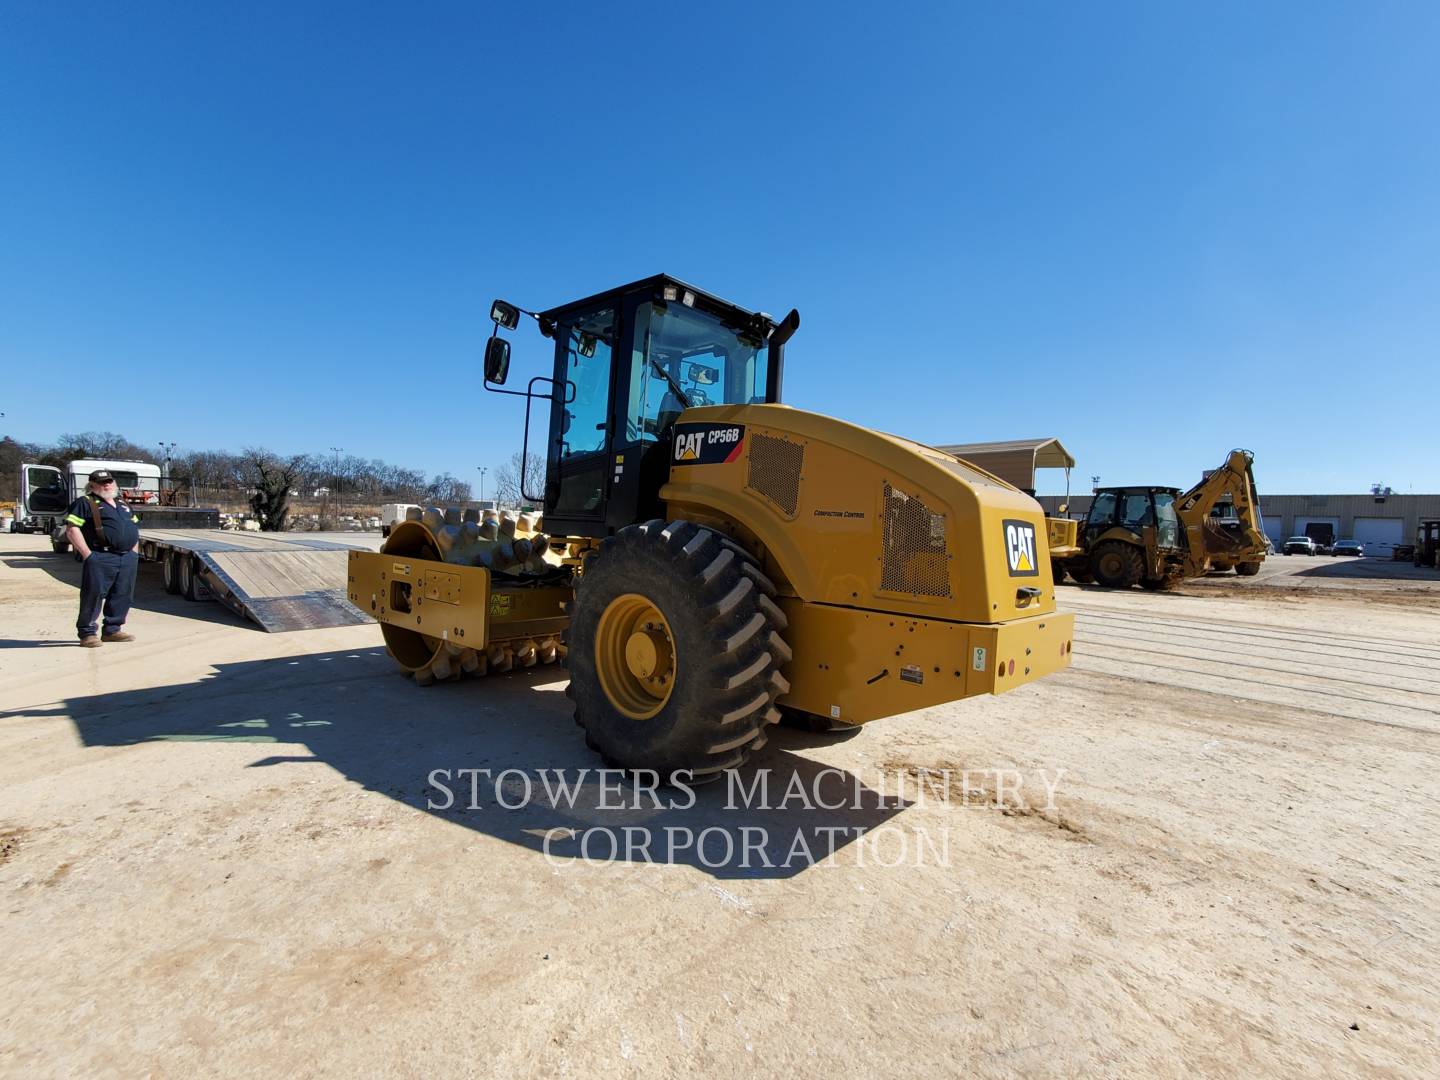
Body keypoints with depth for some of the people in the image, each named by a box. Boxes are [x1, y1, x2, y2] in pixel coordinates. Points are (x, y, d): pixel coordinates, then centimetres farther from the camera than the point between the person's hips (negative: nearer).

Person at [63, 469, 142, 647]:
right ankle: (87, 632, 6)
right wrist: (87, 554, -14)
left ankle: (112, 629, 18)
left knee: (122, 596, 8)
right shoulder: (85, 503, 0)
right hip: (100, 558, -6)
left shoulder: (122, 504, 22)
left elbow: (135, 528, 27)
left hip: (128, 558, 6)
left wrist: (134, 551, 14)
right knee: (93, 594, -4)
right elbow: (72, 530, -8)